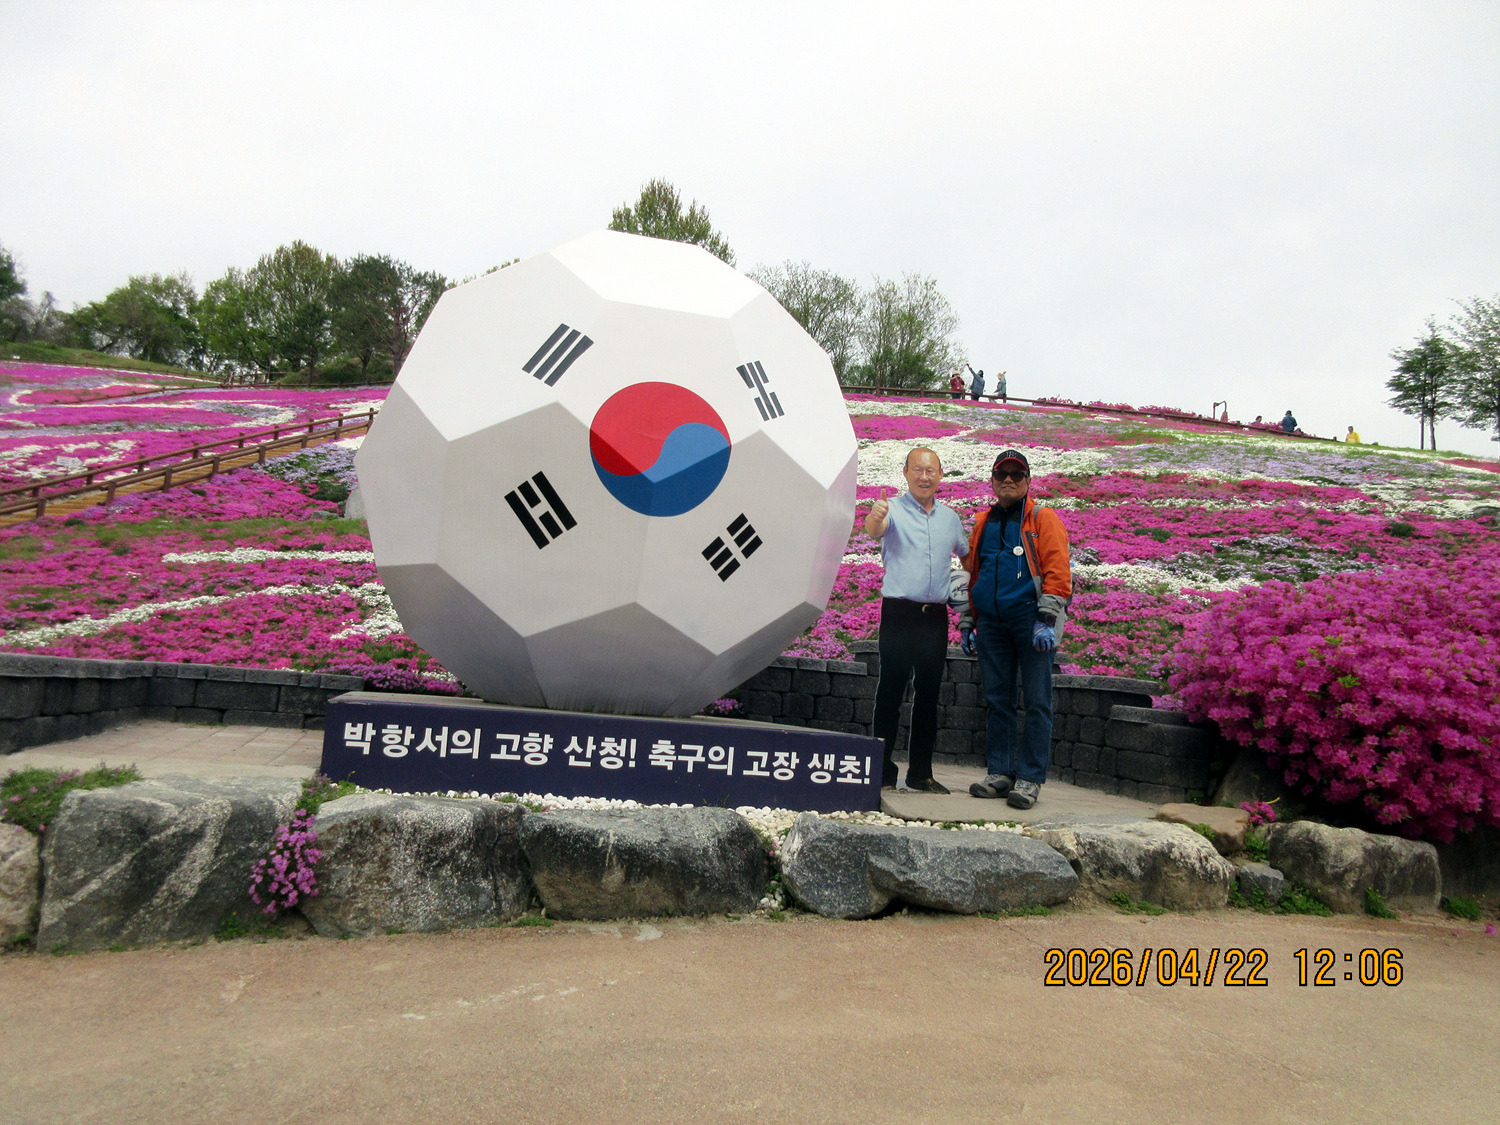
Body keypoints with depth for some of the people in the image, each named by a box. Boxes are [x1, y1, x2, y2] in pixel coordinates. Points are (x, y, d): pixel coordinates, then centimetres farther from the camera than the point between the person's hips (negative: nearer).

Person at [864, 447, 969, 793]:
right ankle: (882, 771, 5)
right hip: (899, 612, -5)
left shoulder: (949, 516, 13)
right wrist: (875, 517, -49)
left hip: (936, 615, 5)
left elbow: (966, 554, 27)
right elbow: (874, 530, -26)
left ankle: (921, 772, 18)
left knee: (929, 694, 9)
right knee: (891, 690, -2)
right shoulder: (895, 509, -3)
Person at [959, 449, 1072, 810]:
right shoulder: (983, 523, 17)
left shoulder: (1043, 519, 2)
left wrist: (1047, 620, -16)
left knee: (1037, 702, -2)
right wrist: (968, 622, 17)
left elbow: (1057, 571, -7)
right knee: (997, 700, 9)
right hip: (991, 621, 5)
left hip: (1030, 619, -5)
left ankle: (1030, 778, 3)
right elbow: (972, 574, 22)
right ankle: (1000, 772, 17)